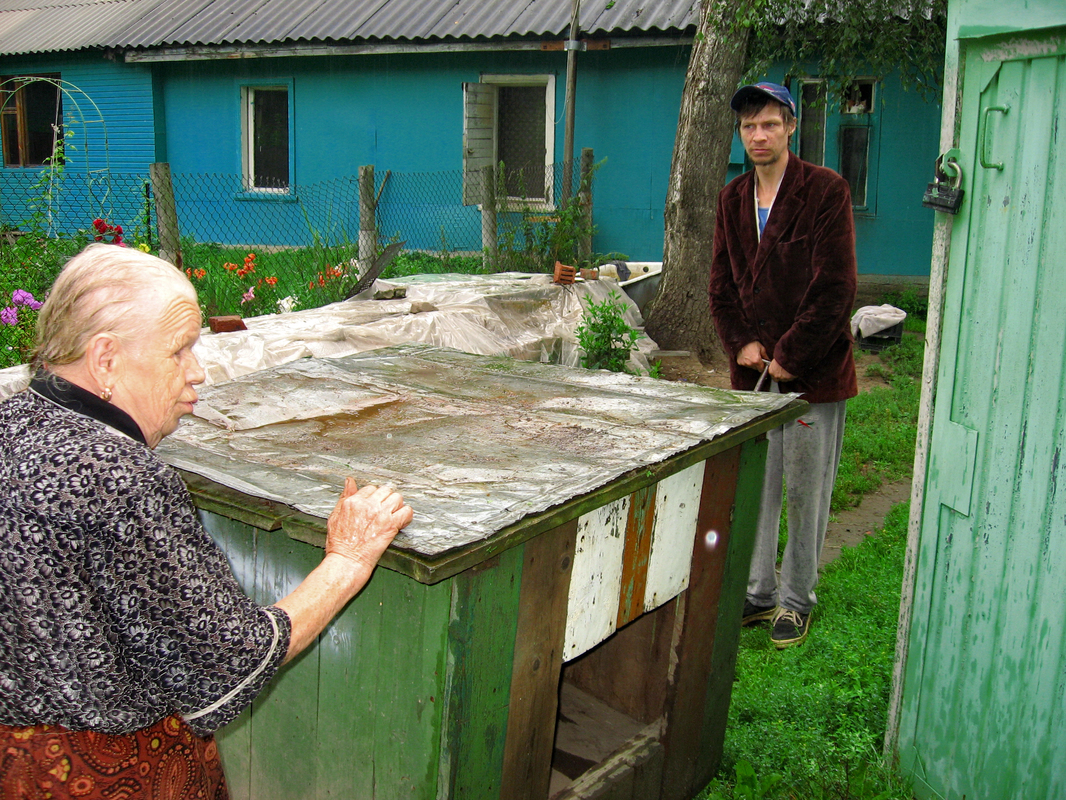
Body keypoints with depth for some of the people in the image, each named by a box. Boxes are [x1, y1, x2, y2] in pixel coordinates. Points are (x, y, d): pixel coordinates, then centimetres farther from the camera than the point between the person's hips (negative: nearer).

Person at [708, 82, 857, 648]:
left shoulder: (826, 191, -8)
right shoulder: (733, 200, 10)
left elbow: (835, 288, -13)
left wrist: (789, 357, -13)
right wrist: (742, 343, -2)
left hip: (813, 369, -5)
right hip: (753, 370, 5)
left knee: (806, 490, 4)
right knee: (754, 486, 11)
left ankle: (796, 599, 19)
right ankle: (758, 591, 26)